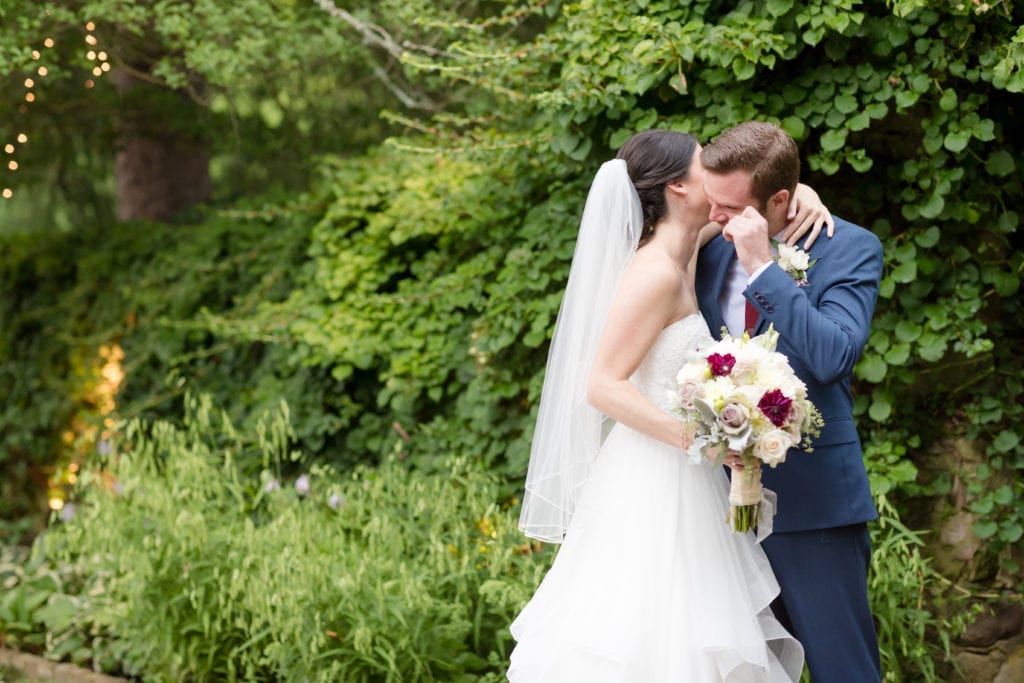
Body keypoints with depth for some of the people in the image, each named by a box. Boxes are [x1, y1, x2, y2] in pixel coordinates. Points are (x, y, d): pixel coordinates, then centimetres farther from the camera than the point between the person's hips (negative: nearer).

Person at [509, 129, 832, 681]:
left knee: (683, 633, 11)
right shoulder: (656, 274, -17)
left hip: (680, 480, 9)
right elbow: (603, 386, -20)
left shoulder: (683, 254, 8)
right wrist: (698, 439, -25)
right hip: (652, 485, -9)